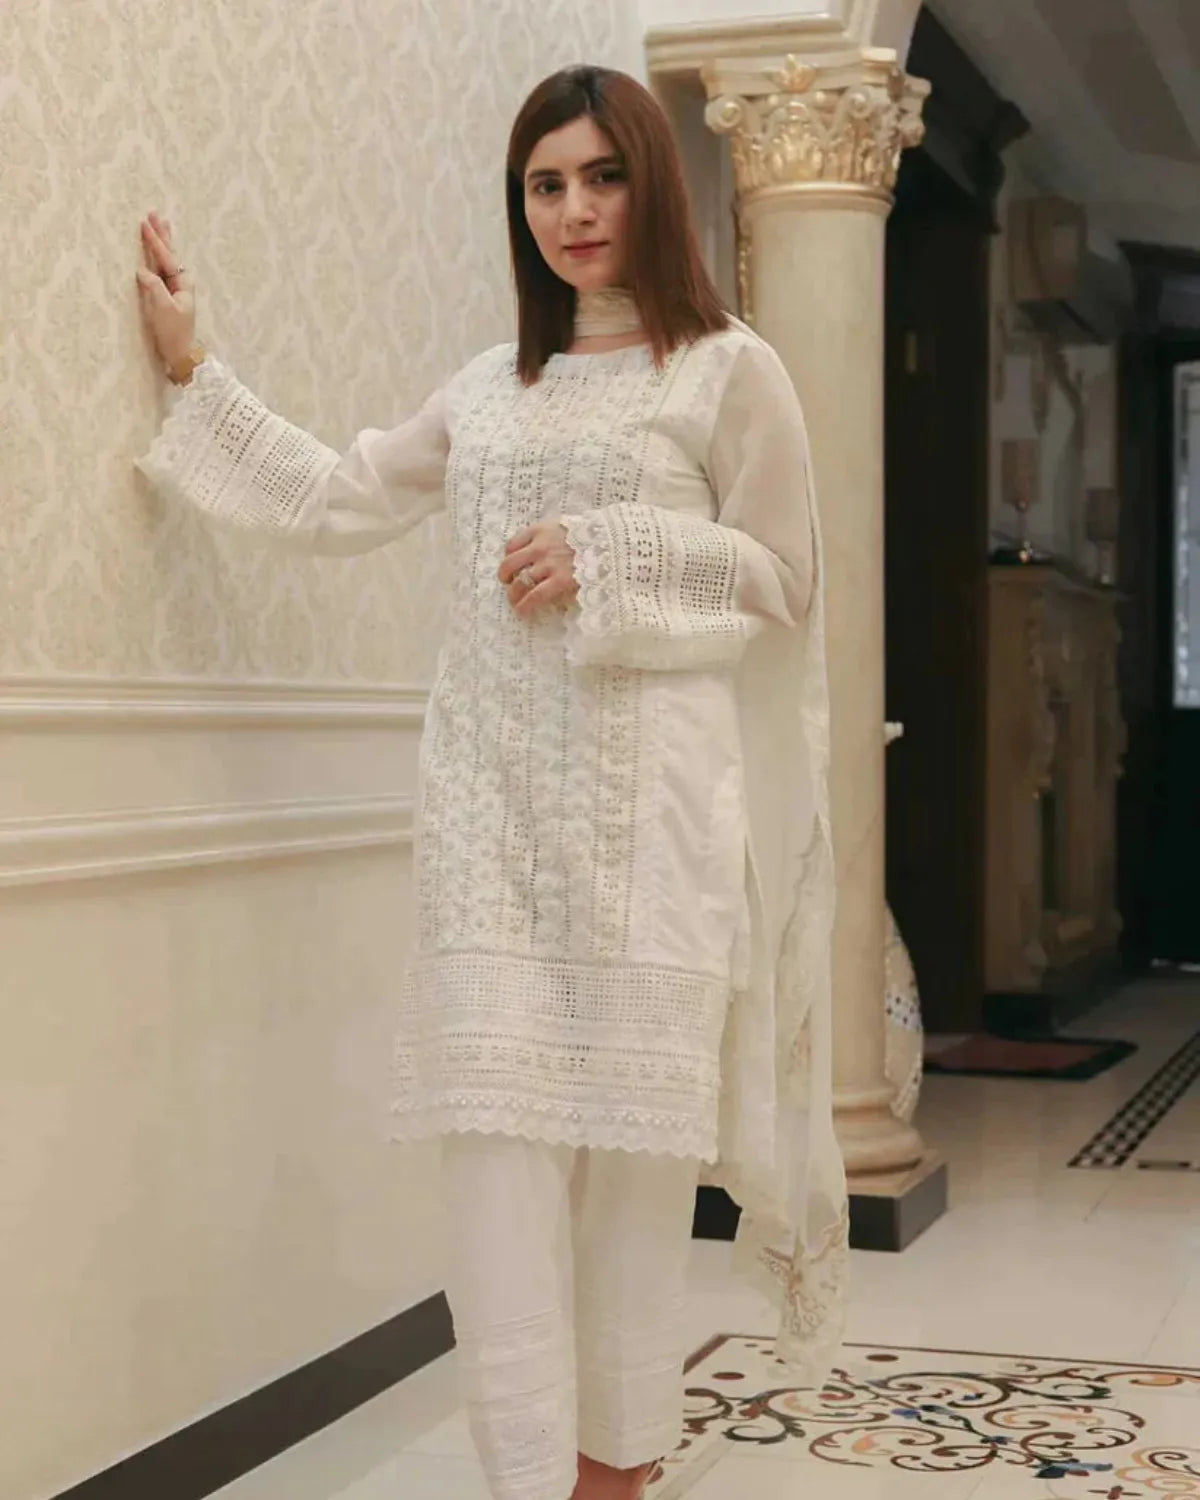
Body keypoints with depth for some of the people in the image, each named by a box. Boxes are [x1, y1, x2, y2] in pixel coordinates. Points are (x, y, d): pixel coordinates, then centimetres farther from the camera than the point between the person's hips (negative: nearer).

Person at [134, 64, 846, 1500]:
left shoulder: (730, 371, 5)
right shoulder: (489, 387, 18)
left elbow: (778, 582, 2)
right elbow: (336, 496, 22)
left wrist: (610, 557, -9)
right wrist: (193, 367, 23)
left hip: (650, 800, -3)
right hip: (493, 797, 4)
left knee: (633, 1120, 1)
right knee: (498, 1117, -5)